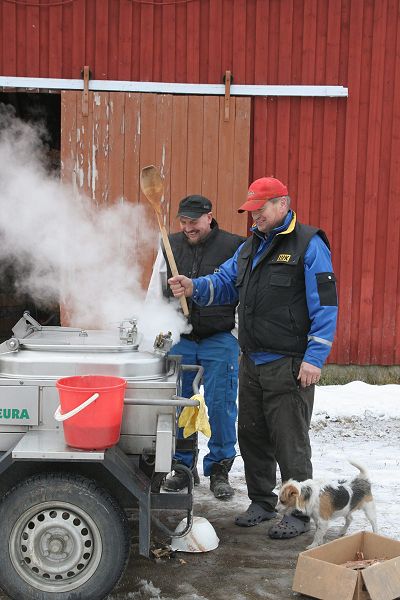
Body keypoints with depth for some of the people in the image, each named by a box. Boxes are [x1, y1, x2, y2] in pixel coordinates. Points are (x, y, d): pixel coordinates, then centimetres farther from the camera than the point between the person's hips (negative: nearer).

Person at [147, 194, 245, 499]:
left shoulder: (234, 246, -4)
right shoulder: (170, 246, 6)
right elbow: (155, 294, 13)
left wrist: (242, 337, -3)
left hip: (220, 340, -3)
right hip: (179, 338, 3)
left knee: (221, 405, -2)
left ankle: (219, 470, 13)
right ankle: (184, 466, 20)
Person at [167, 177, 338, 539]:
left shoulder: (309, 245, -9)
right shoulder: (250, 247, 15)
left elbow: (325, 305, -13)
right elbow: (224, 284, 20)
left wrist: (314, 358, -18)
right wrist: (194, 287, -1)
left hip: (288, 366, -8)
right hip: (252, 361, 8)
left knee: (290, 442, 0)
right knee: (252, 435, 15)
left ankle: (300, 513, 16)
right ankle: (262, 502, 32)